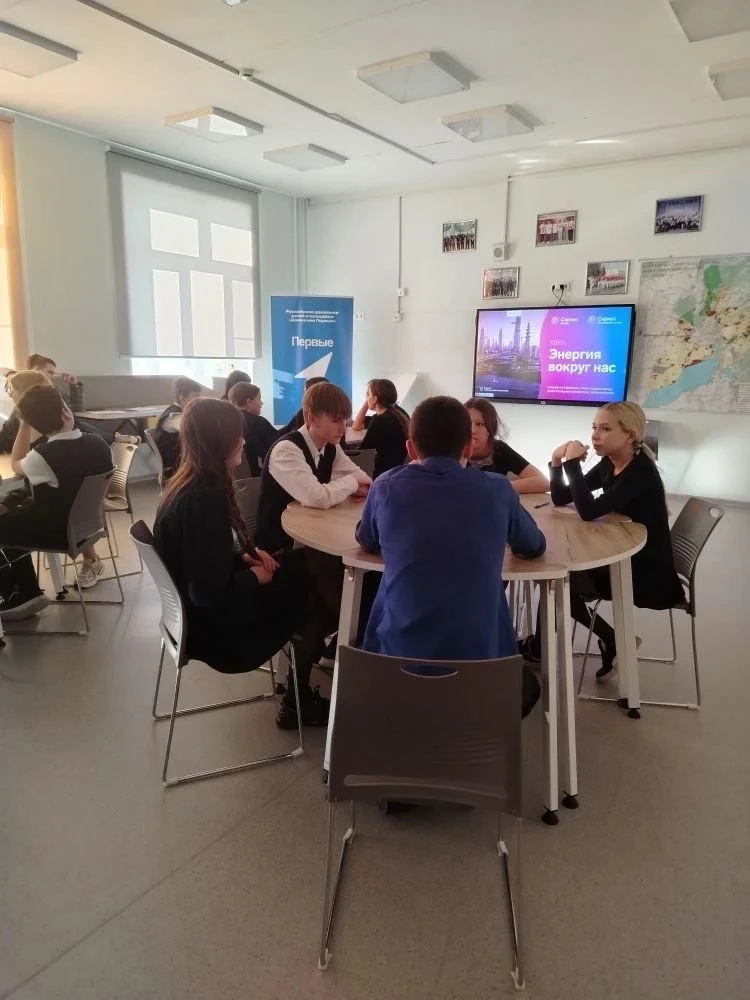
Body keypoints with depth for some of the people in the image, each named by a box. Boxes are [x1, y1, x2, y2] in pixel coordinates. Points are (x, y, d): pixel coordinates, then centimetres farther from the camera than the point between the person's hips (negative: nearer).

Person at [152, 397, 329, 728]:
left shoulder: (186, 483, 0)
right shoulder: (204, 498, -30)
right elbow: (212, 593, -31)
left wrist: (245, 555, 0)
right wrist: (255, 576, -14)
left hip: (194, 610, 9)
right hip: (213, 624, -9)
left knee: (301, 569, 12)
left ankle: (299, 691, 24)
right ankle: (297, 704, 25)